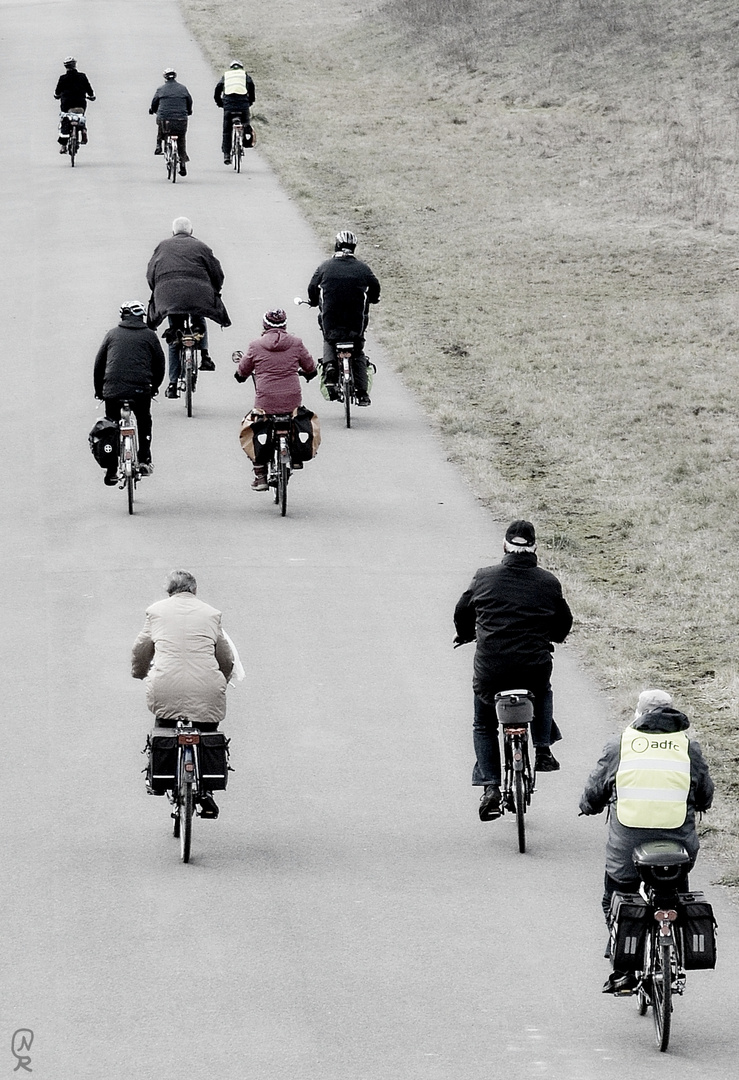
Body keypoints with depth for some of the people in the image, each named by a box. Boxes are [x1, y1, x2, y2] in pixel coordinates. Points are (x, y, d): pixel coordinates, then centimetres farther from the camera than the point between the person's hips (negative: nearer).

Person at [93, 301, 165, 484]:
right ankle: (144, 461, 17)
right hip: (141, 389, 0)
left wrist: (99, 390, 24)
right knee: (144, 422, 23)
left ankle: (111, 471, 6)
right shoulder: (149, 335, 9)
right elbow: (159, 364, 14)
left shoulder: (112, 334, 12)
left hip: (113, 389, 0)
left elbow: (99, 364, 14)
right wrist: (154, 386, 29)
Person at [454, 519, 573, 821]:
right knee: (543, 693, 38)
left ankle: (490, 787, 9)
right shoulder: (548, 582, 2)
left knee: (483, 726, 22)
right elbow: (564, 623, 15)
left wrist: (466, 635, 37)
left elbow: (463, 613, 14)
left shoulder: (484, 578, 0)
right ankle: (543, 749, 25)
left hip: (490, 671, -1)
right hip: (535, 668, 1)